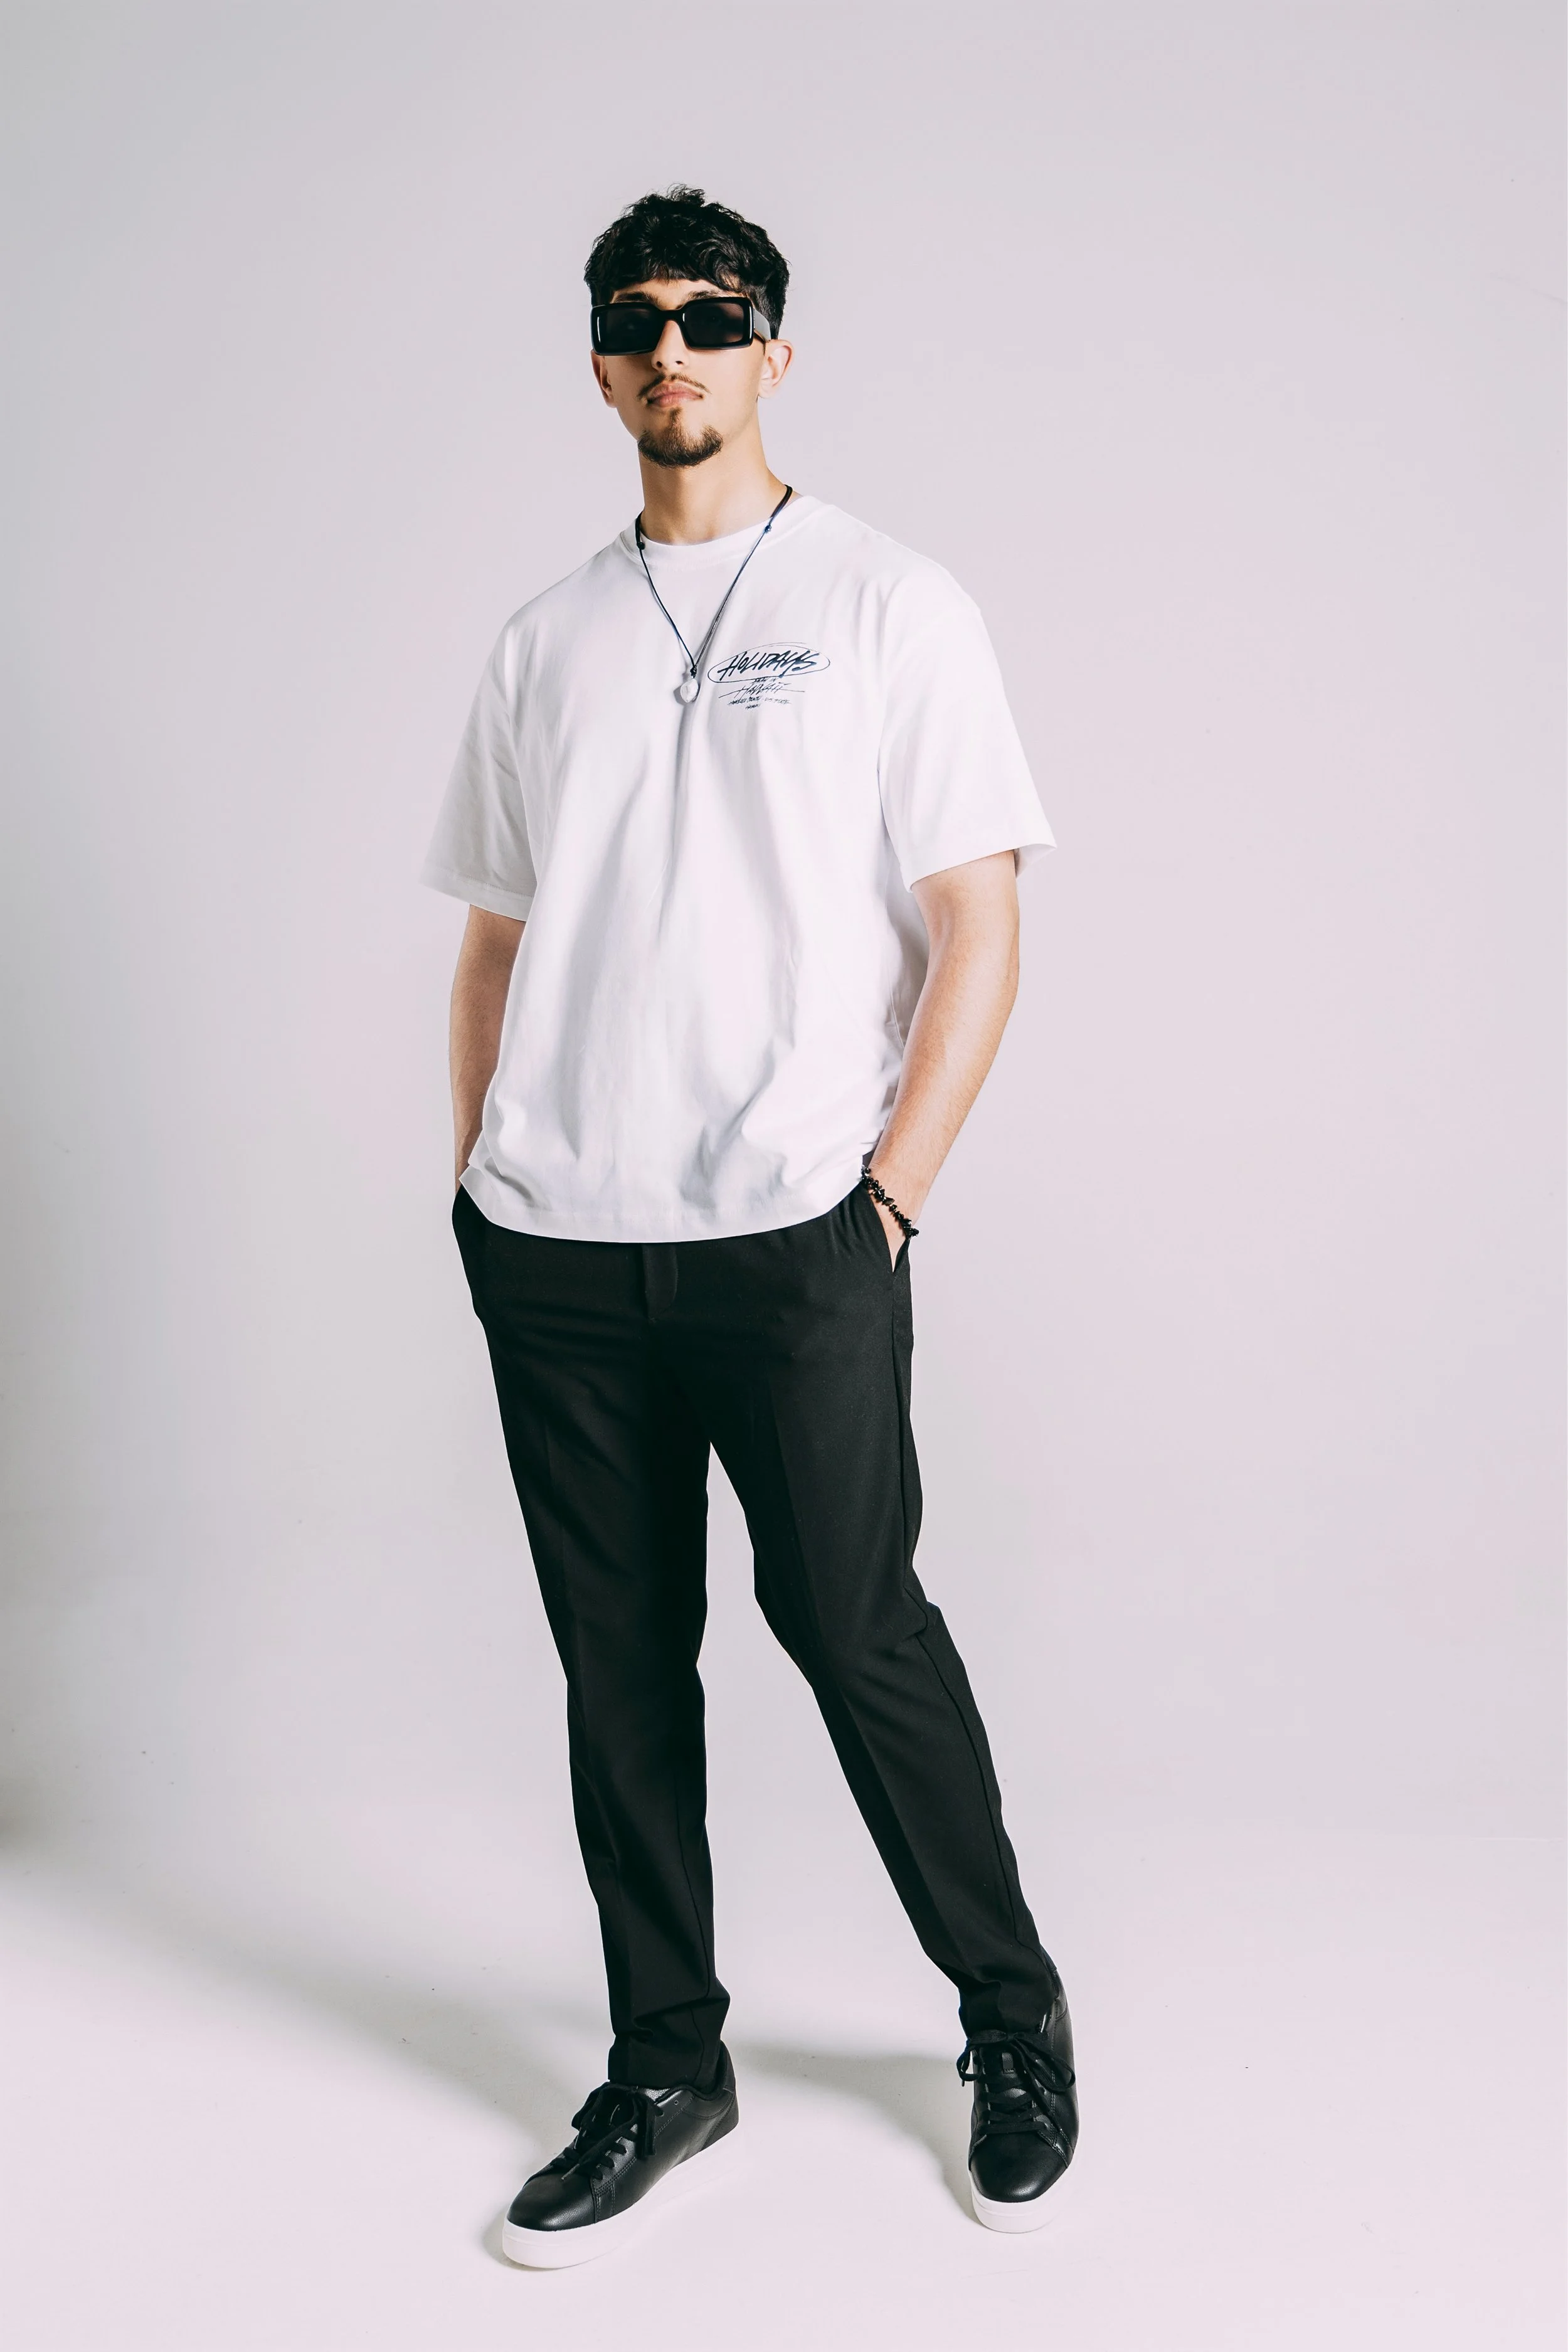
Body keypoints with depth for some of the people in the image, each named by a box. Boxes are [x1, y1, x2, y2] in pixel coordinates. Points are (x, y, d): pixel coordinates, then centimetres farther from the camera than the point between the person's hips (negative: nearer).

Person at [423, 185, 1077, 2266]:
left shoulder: (890, 607, 3)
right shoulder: (544, 645, 16)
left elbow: (978, 928, -2)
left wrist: (887, 1195, -10)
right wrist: (476, 1182, 8)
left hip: (793, 1240, -4)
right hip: (552, 1253, 4)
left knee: (858, 1632, 0)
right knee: (619, 1668, 8)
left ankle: (1015, 2022, 23)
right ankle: (666, 2082, 23)